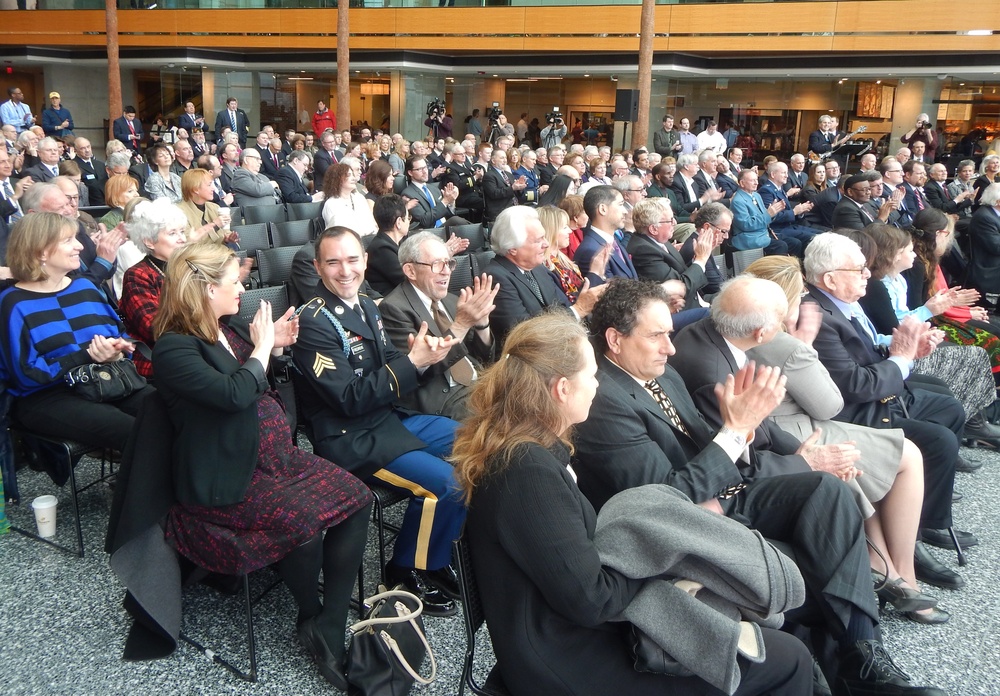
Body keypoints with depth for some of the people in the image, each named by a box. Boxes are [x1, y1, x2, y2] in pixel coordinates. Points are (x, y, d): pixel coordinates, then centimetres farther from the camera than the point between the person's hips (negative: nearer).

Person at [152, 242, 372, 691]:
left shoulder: (231, 328, 11)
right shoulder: (174, 348, -14)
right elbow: (234, 394, -28)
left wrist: (275, 344, 7)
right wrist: (261, 348, -13)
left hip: (276, 455, 9)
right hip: (227, 479, -8)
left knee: (356, 499, -10)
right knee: (303, 519, -29)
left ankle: (330, 629, -9)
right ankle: (309, 619, 2)